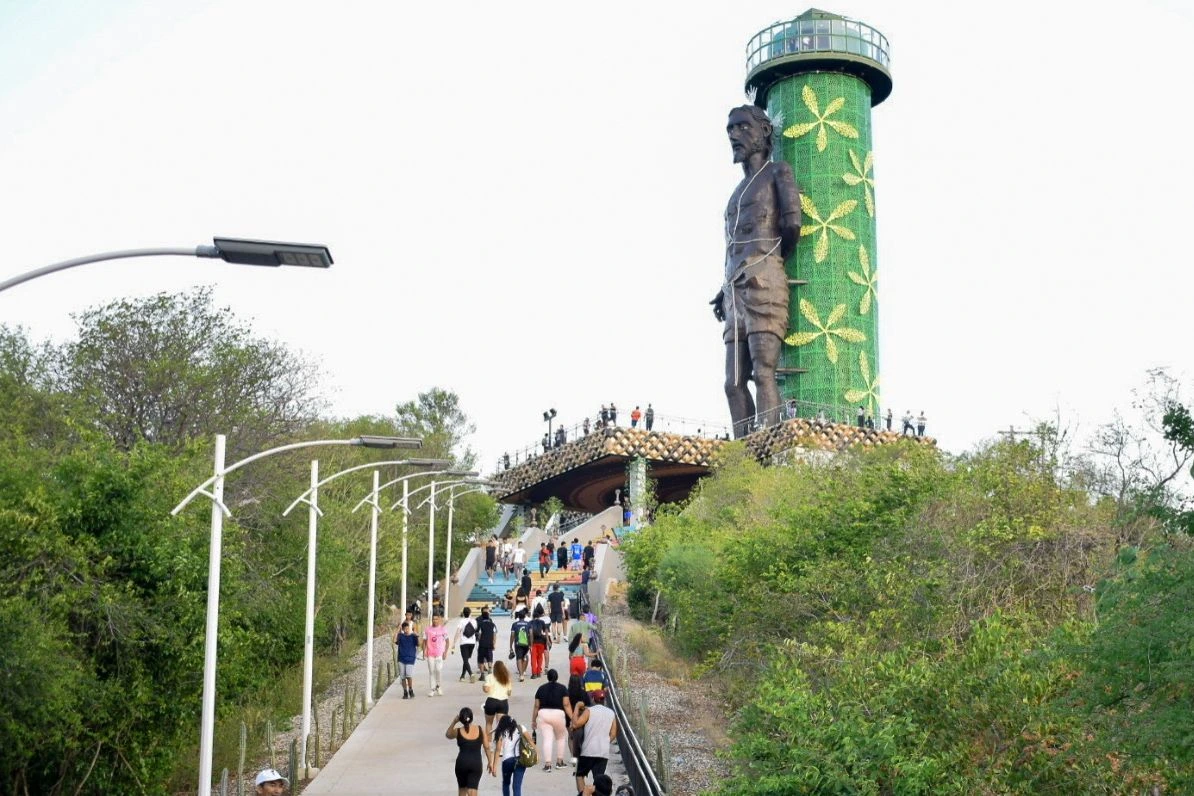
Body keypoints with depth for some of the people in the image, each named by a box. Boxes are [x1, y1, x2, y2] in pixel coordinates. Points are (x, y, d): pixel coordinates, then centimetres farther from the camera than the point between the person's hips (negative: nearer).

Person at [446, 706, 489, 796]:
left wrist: (454, 722, 11)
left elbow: (447, 735, 17)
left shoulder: (458, 731, -4)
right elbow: (486, 746, -1)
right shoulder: (480, 730, -1)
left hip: (462, 763, 0)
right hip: (476, 763, 0)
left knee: (462, 789, 21)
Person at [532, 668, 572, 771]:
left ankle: (547, 764, -10)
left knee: (547, 740, -2)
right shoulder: (562, 688, 3)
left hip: (543, 714, 1)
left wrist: (533, 720, 15)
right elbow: (566, 705, -5)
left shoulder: (541, 688, 9)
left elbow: (536, 706, 8)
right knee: (560, 738, 18)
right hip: (558, 714, -1)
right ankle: (559, 761, 20)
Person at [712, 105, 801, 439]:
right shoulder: (739, 192, 32)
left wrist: (775, 262, 9)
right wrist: (724, 291, 15)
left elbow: (792, 225, -7)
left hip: (763, 286, -8)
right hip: (736, 292, 8)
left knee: (762, 373, -19)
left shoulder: (779, 171, 7)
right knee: (734, 383, -1)